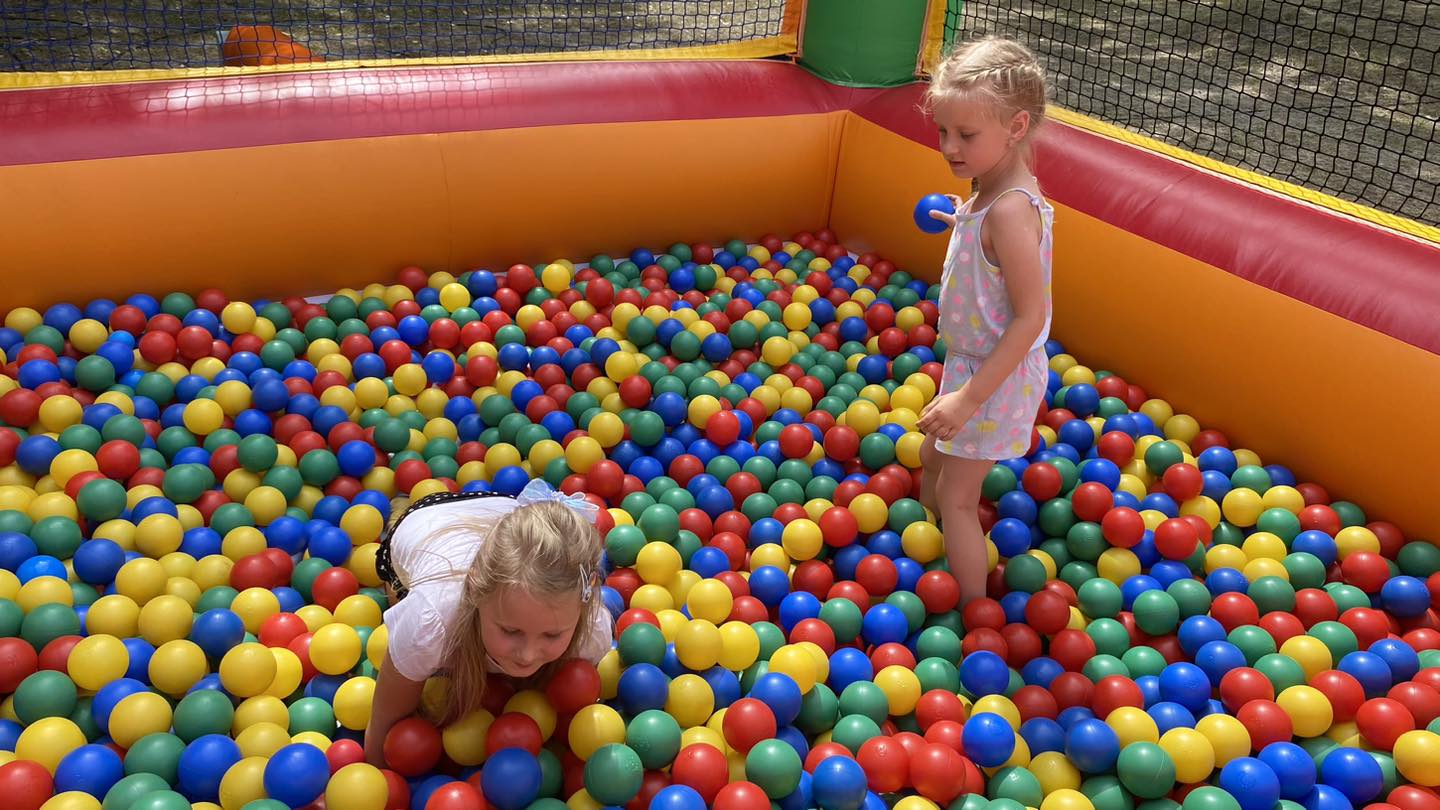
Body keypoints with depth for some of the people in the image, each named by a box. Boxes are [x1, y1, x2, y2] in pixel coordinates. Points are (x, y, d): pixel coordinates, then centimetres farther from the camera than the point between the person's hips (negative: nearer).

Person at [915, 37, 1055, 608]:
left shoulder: (1009, 210, -29)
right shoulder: (993, 190, -1)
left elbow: (1030, 318, -30)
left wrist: (971, 397, -30)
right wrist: (963, 223, 13)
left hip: (997, 376, -10)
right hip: (972, 365, 10)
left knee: (956, 498, 2)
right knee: (934, 456, 27)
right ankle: (928, 533, 51)